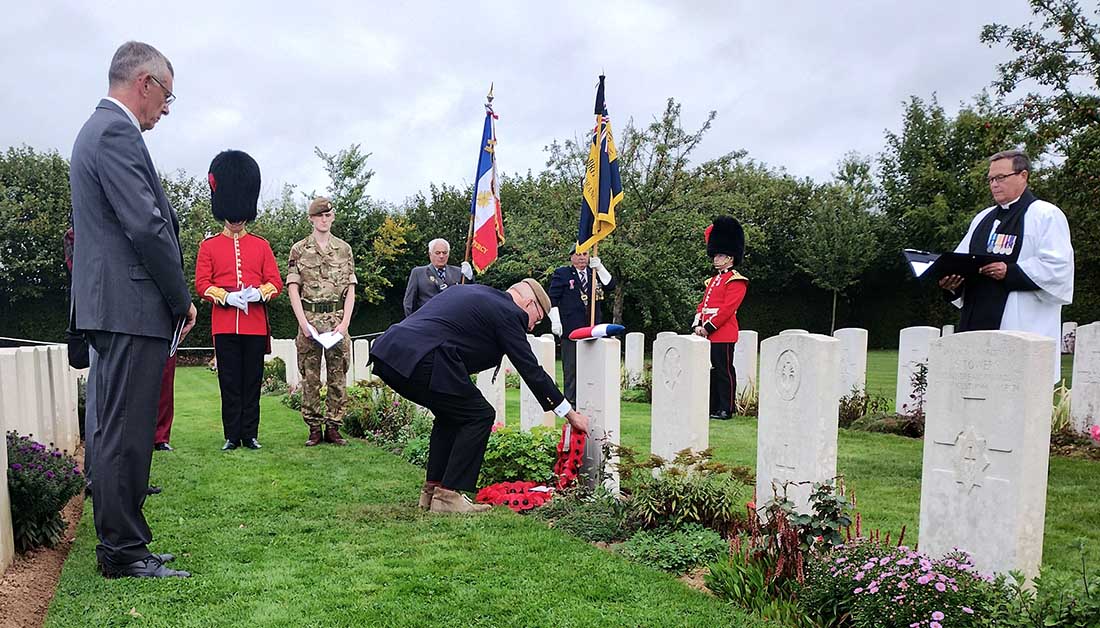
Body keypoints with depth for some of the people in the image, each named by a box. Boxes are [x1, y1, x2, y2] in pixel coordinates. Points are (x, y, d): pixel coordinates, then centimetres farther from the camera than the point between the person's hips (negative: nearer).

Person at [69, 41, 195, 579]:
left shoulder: (98, 129, 21)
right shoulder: (116, 133, -12)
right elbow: (147, 227, -19)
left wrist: (173, 299, 17)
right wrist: (182, 299, -9)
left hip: (109, 309, 11)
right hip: (132, 306, -11)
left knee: (116, 431, 14)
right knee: (126, 434, -5)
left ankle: (118, 546, 24)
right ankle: (123, 553, 4)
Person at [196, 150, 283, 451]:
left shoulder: (261, 245, 10)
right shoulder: (209, 246, 8)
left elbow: (276, 282, 6)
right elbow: (201, 283, 2)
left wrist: (259, 293, -15)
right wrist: (225, 296, -16)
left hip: (255, 323, 1)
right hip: (224, 323, -1)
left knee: (252, 382, 5)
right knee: (230, 383, 4)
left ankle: (251, 435, 13)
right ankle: (232, 436, 11)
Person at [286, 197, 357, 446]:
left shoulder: (344, 249, 10)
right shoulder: (299, 250, 6)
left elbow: (350, 290, 7)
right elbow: (293, 289, 1)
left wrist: (344, 323, -5)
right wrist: (304, 323, -9)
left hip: (337, 319, 1)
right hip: (309, 319, -1)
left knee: (338, 377, 1)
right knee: (310, 377, 1)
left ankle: (333, 427, 9)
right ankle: (314, 428, 9)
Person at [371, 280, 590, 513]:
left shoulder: (474, 293, 26)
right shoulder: (508, 313, 1)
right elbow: (531, 370, 2)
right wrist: (571, 414, 11)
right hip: (419, 361, -9)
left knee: (451, 413, 24)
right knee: (480, 416, 3)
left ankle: (431, 489, 26)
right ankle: (448, 495, 3)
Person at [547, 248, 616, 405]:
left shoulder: (595, 273, 16)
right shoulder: (561, 273, 5)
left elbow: (611, 285, 4)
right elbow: (553, 299, 1)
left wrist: (600, 268, -7)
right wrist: (555, 321, -7)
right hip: (570, 328, -3)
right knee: (571, 367, 0)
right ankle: (571, 400, 7)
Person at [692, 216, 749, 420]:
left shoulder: (736, 281, -8)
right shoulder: (713, 280, 19)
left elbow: (727, 308, -16)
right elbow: (703, 304, 17)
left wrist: (708, 327, -17)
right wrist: (697, 325, 1)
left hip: (723, 335, -9)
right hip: (707, 334, 9)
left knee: (725, 372, -2)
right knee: (711, 371, 12)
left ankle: (727, 409, 4)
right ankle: (713, 407, 19)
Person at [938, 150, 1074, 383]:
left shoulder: (1046, 215, 1)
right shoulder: (983, 218, 22)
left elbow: (1057, 267, -10)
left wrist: (1010, 272, -20)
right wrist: (952, 280, -1)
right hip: (977, 321, 6)